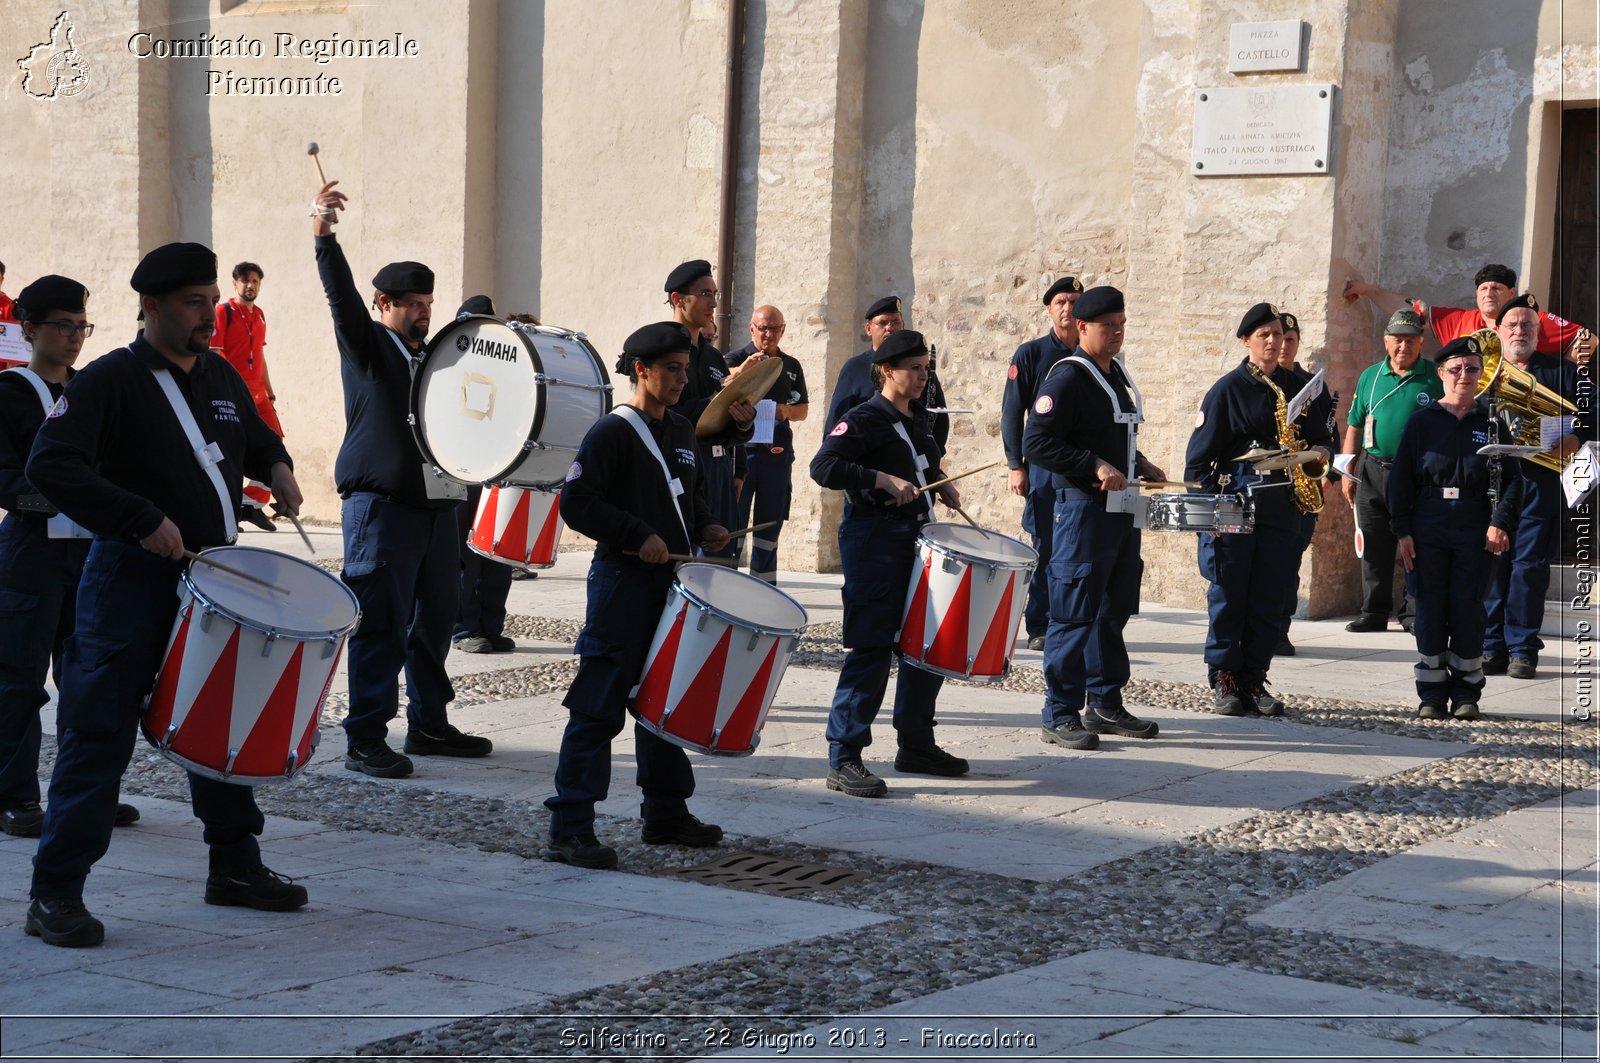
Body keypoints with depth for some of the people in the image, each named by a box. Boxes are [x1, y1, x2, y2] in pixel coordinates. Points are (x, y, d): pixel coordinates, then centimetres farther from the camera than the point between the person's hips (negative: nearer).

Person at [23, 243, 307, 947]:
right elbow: (50, 465, -21)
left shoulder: (222, 378, 11)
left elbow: (255, 439, 31)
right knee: (100, 737, -6)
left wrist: (275, 467, 7)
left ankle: (235, 867, 28)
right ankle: (55, 895, -1)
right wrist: (142, 521, -25)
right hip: (131, 581, -7)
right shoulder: (110, 380, -10)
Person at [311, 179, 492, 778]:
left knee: (434, 618, 12)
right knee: (381, 623, -7)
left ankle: (428, 724, 24)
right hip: (381, 501, -7)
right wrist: (324, 236, -29)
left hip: (436, 503, 7)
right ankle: (365, 740, -3)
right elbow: (342, 295, -14)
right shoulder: (366, 344, 2)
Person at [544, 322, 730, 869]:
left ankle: (666, 812, 27)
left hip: (672, 582, 8)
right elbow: (576, 502, -16)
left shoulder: (681, 430, 13)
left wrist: (704, 525, 7)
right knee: (599, 706, -8)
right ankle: (570, 827, -5)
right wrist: (638, 536, -20)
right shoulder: (612, 433, -11)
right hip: (623, 583, -8)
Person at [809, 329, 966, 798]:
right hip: (874, 543, -9)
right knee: (872, 650, -10)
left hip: (917, 542, 9)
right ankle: (844, 760, -6)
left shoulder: (918, 424, 16)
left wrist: (941, 486, 11)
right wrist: (882, 480, -26)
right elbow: (823, 467, -21)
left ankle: (917, 746, 26)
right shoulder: (864, 420, -9)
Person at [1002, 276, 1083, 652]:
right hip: (1044, 469, -3)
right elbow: (1011, 413, 1)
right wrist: (1016, 466, -6)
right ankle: (1039, 628, 5)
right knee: (1046, 548, -2)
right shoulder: (1030, 354, 3)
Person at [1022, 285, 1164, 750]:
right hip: (1083, 508, -9)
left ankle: (1105, 706, 24)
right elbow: (1036, 442, -18)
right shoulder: (1066, 377, -12)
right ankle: (1060, 715, 0)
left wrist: (1139, 465, 11)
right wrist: (1095, 466, -22)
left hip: (1123, 510, 9)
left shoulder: (1118, 375, 15)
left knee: (1114, 610, 14)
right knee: (1074, 615, -5)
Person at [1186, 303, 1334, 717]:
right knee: (1228, 597, -1)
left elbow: (1320, 435, 20)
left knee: (1269, 601, 5)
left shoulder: (1295, 387, 12)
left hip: (1281, 507, 4)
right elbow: (1199, 453, -4)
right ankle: (1225, 682, 5)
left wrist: (1320, 452, -5)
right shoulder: (1228, 388, -2)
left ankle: (1254, 681, 12)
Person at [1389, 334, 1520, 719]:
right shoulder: (1422, 421, 5)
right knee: (1431, 608, 2)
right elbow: (1400, 478, 3)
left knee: (1468, 610, 0)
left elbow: (1511, 477, 2)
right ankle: (1432, 694, 9)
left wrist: (1500, 522, -10)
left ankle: (1466, 693, 10)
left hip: (1475, 528, 0)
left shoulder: (1491, 423, 6)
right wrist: (1402, 531, -3)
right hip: (1428, 527, 0)